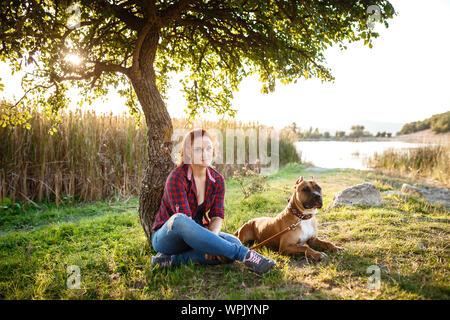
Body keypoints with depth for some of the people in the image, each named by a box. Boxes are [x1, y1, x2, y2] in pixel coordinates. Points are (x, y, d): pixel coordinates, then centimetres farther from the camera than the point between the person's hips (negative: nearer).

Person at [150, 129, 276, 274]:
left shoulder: (217, 180, -2)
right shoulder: (177, 178, -19)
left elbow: (217, 217, -7)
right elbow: (185, 219, -24)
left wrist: (210, 240, -26)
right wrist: (205, 242, -33)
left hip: (197, 234, 5)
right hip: (166, 236, -5)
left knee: (234, 242, -21)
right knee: (179, 220, -41)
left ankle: (174, 259, -23)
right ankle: (244, 254, -37)